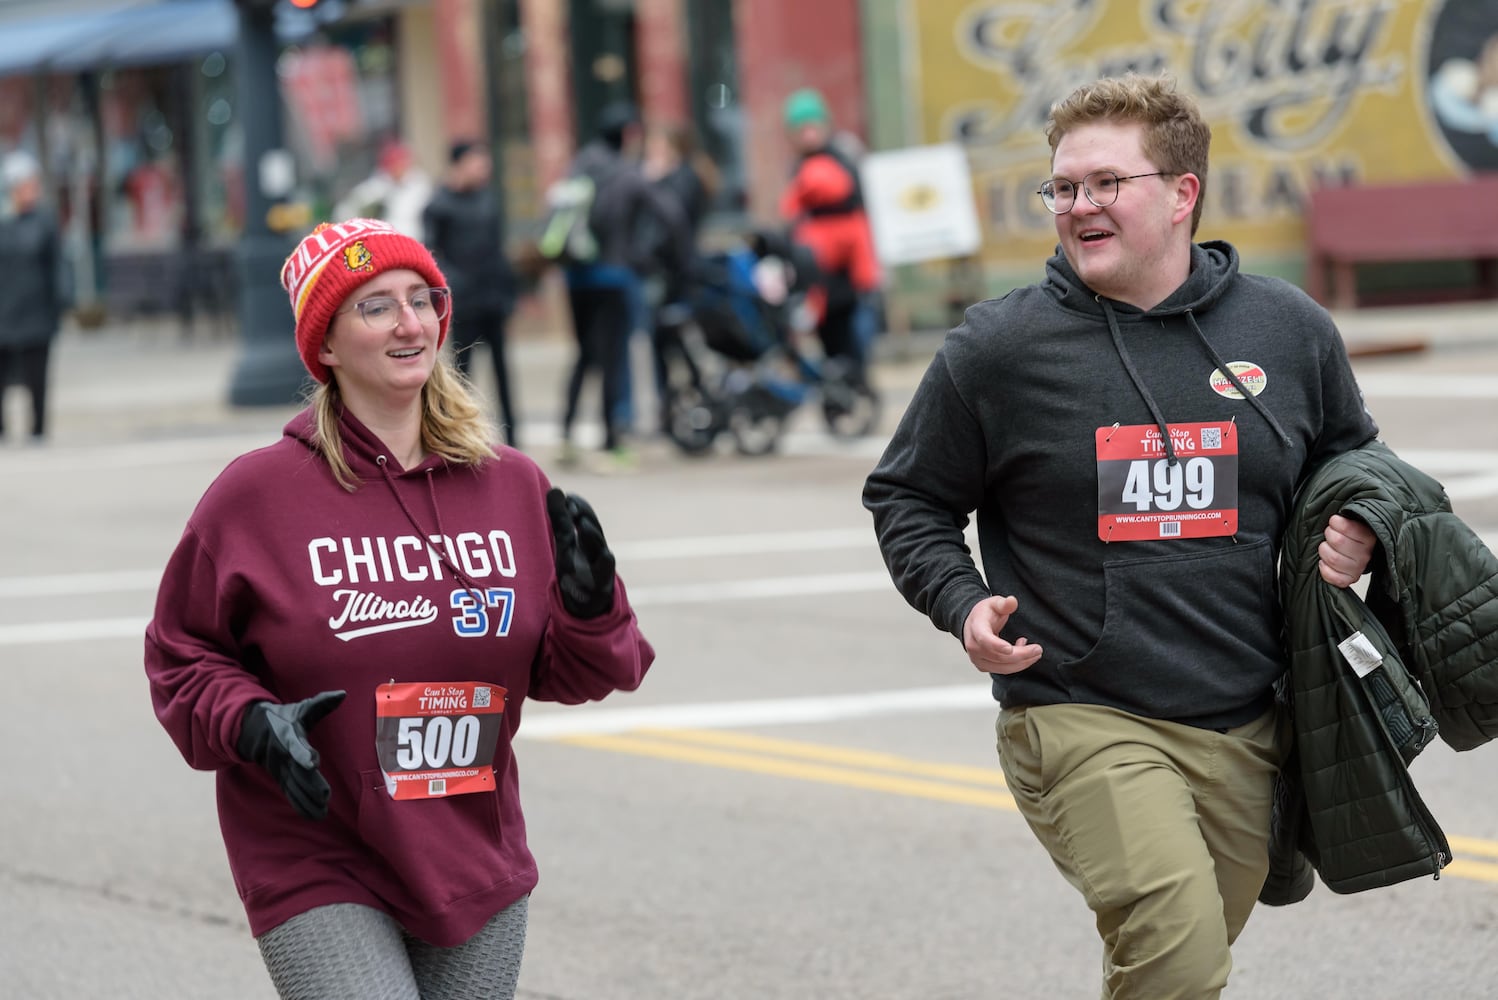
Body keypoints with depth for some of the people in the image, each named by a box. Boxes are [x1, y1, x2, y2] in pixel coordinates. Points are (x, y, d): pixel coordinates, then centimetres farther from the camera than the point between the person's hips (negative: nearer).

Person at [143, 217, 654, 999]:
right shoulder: (258, 494, -7)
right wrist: (250, 723, -18)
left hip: (477, 869, 5)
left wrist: (589, 610, -12)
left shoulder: (516, 487, 4)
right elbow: (182, 657, 1)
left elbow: (562, 675, 9)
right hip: (321, 879, -4)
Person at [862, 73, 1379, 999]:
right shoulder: (1000, 348, -2)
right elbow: (908, 499, 9)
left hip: (1245, 733, 4)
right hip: (1081, 721, -4)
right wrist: (962, 604, -8)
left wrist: (1360, 532, 2)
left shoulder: (1291, 331, 6)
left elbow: (1354, 462, 24)